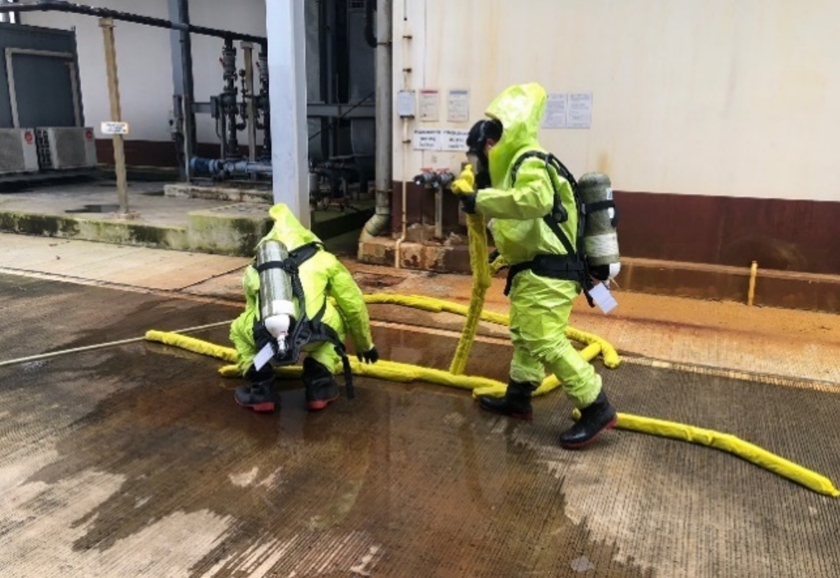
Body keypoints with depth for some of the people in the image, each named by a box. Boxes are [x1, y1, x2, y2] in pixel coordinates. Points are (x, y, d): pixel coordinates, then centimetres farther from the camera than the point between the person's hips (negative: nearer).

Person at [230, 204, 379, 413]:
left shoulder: (255, 268, 32)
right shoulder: (322, 258, 27)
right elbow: (354, 305, 34)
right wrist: (365, 345, 50)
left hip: (267, 338, 1)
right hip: (311, 336, -1)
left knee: (239, 329, 36)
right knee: (336, 320, 34)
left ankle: (262, 387, 21)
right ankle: (319, 384, 22)